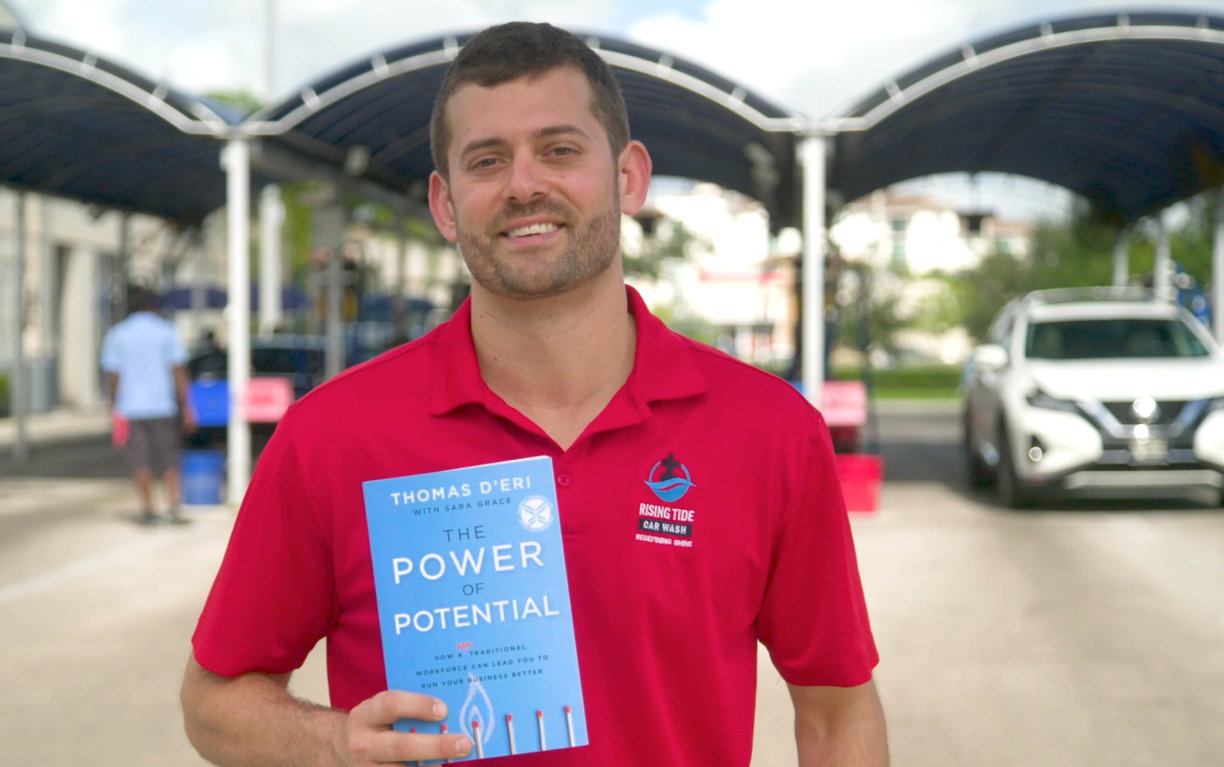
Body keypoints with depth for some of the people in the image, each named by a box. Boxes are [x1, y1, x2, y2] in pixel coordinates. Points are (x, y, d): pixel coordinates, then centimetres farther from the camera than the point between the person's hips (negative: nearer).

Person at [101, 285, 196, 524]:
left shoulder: (116, 335, 4)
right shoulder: (166, 331, 1)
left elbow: (112, 376, 3)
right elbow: (178, 373, -1)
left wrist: (114, 410, 11)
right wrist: (185, 409, 2)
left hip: (130, 407, 1)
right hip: (162, 405, -1)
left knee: (140, 462, 5)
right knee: (168, 460, 5)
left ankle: (147, 508, 3)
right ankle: (172, 506, -6)